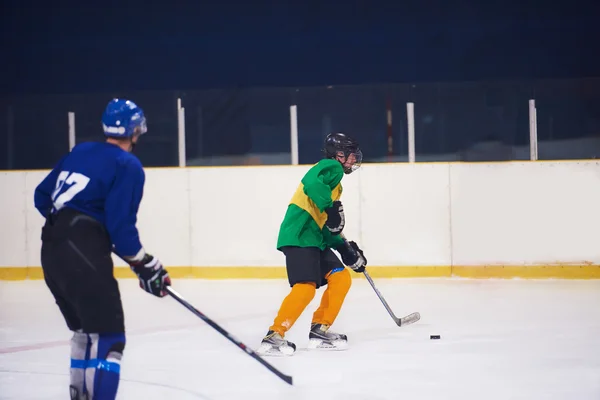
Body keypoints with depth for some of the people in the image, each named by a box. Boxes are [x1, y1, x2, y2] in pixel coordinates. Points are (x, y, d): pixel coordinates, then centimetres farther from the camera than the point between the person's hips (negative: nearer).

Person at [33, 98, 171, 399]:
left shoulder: (79, 152, 17)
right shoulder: (128, 166, -5)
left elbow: (42, 197, 20)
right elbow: (121, 225, -14)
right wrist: (145, 266, -5)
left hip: (52, 250, 8)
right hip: (82, 254, -8)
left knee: (85, 328, 24)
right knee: (108, 337, -9)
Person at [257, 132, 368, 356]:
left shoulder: (335, 180, 28)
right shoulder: (331, 166, -1)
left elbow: (327, 227, 27)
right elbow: (312, 183, -25)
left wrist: (346, 249, 21)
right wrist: (331, 208, -27)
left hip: (314, 238, 10)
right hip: (299, 236, -10)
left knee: (341, 278, 7)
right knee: (306, 287, -20)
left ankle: (320, 330, 11)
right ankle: (273, 336, -18)